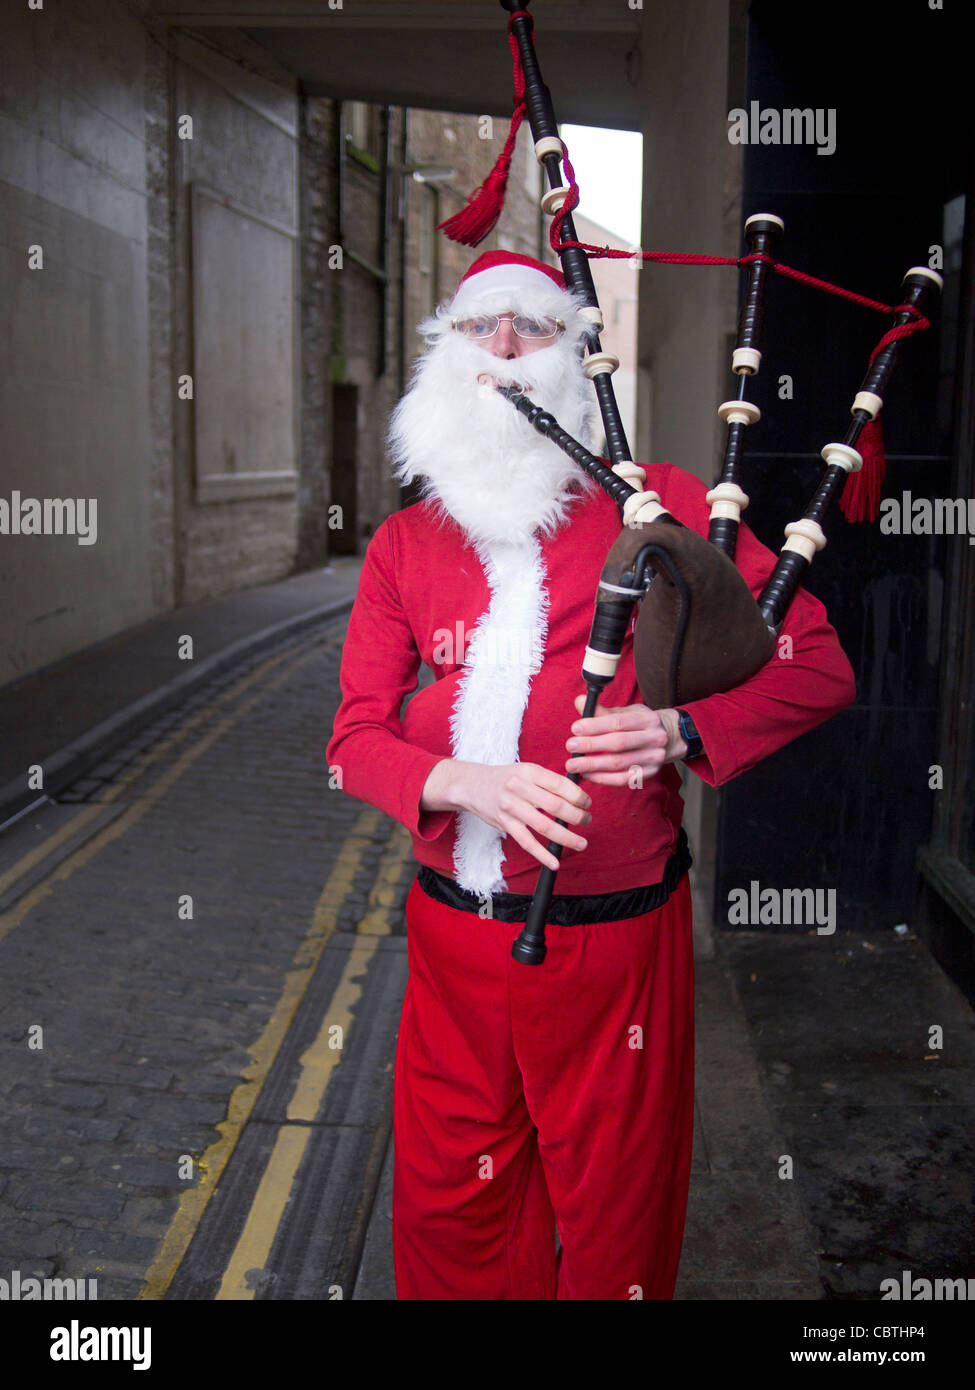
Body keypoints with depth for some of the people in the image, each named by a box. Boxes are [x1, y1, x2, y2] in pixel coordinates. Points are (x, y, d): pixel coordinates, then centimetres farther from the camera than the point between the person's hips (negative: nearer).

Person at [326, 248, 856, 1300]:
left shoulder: (661, 509, -2)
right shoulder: (403, 544, 6)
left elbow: (817, 662, -3)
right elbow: (358, 735, 3)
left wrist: (682, 730, -21)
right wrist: (465, 784, -18)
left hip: (615, 936, -2)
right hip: (452, 934, 3)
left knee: (614, 1221, 14)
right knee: (444, 1208, 17)